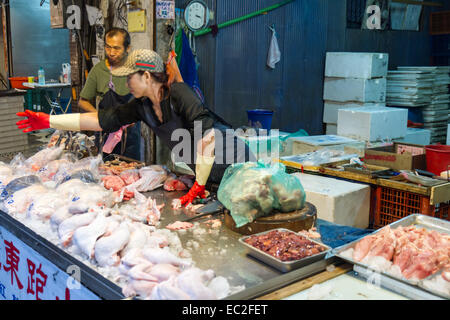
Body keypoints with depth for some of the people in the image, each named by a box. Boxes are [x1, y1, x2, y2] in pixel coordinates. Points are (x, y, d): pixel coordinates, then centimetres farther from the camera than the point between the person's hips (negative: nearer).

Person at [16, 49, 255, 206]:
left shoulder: (178, 93, -21)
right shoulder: (142, 106, 2)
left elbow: (207, 134, -28)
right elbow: (101, 120, 3)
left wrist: (199, 185, -25)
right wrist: (48, 121, 2)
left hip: (237, 165, -7)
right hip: (211, 175, 7)